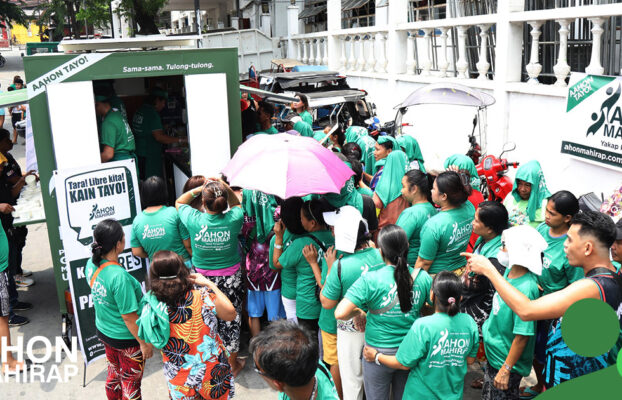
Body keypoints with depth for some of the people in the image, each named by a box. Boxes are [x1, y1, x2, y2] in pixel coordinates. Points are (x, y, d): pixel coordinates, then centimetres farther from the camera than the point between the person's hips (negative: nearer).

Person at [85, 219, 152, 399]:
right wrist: (144, 343, -15)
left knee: (114, 373, 29)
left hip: (103, 331, 7)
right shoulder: (120, 277, -34)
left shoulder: (91, 264, -11)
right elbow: (128, 316, -26)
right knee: (130, 383, 15)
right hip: (126, 338, -7)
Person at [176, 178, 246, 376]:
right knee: (230, 320, 13)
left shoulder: (194, 220, -17)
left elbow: (179, 202, 5)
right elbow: (236, 204, 8)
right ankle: (232, 364, 29)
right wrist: (225, 187, -5)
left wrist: (198, 189, -2)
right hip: (230, 278, 0)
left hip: (202, 279, 0)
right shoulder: (233, 220, -17)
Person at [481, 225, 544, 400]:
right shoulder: (510, 271, -5)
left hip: (507, 361, -8)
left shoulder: (525, 289, -31)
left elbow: (522, 336, -26)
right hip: (494, 353, 8)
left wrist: (506, 369, -20)